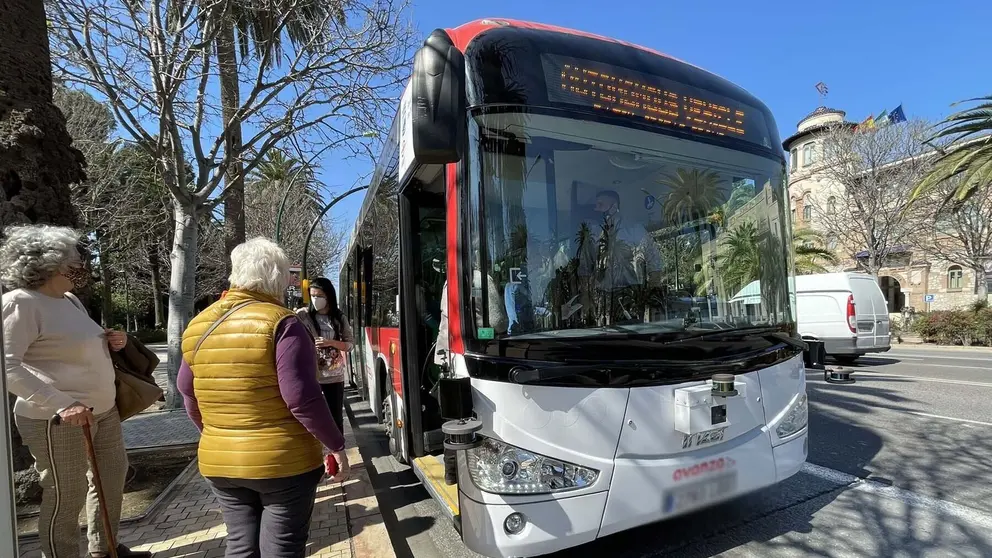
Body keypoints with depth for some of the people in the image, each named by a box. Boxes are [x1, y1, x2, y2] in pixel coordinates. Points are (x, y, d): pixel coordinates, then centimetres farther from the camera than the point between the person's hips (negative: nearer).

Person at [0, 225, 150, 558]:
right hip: (58, 421, -10)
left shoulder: (69, 299, 11)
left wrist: (106, 343, 4)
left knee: (113, 476, 21)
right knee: (66, 497, 3)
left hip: (102, 410, 10)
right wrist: (61, 403, -33)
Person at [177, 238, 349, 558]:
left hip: (219, 462, 6)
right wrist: (336, 445, -11)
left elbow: (188, 392, 12)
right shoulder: (280, 323, -17)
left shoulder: (198, 326, 3)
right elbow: (302, 397, -22)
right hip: (284, 460, -6)